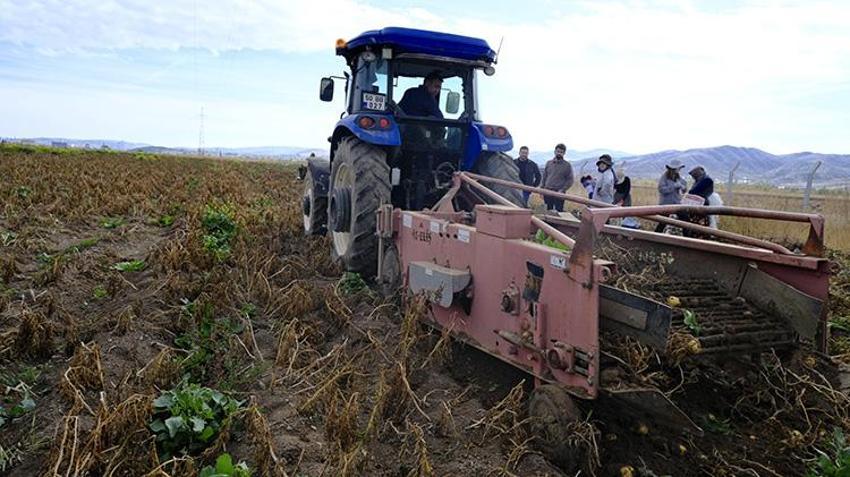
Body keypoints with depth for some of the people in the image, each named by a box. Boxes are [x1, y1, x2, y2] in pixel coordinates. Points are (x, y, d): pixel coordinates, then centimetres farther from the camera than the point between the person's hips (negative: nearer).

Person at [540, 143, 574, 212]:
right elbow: (544, 177, 16)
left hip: (559, 193, -3)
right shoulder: (549, 163, 12)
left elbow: (570, 180, 0)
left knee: (559, 211, -5)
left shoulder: (567, 165, 2)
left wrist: (562, 190, -12)